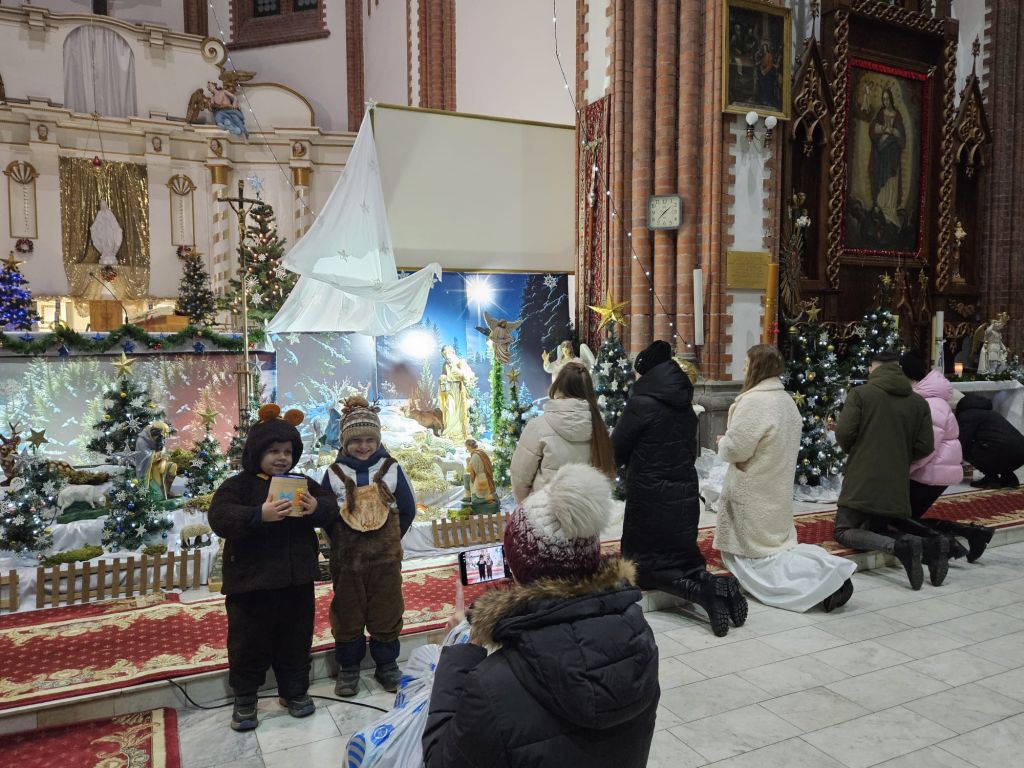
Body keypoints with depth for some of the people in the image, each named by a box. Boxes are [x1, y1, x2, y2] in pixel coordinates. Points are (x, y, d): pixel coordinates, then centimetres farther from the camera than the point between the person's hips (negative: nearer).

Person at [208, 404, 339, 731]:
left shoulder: (303, 484, 7)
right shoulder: (237, 485, -7)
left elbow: (331, 506, 1)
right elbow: (220, 519, -21)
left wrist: (317, 507, -23)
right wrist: (259, 515, -36)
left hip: (296, 580, 4)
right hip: (251, 581, -3)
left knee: (296, 639, 15)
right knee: (248, 642, 9)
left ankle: (294, 690, 33)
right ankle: (244, 698, 28)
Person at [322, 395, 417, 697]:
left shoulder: (391, 468, -4)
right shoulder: (334, 473, -5)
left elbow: (408, 509, 4)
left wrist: (390, 538, 7)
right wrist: (342, 542, 4)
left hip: (386, 556, 0)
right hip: (346, 557, 0)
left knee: (386, 611, 9)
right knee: (347, 612, 10)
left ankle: (387, 664, 27)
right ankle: (348, 667, 27)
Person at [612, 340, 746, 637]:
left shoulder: (641, 403, -15)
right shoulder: (685, 404, 7)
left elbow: (616, 449, -8)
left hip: (650, 496, -7)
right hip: (685, 492, 7)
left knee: (647, 565, 4)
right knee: (681, 554, 19)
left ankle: (707, 590, -18)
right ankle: (718, 587, -7)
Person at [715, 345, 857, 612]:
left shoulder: (754, 401, -21)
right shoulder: (787, 400, 8)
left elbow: (736, 448, -21)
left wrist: (722, 442, 0)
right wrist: (729, 444, 14)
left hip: (753, 494, -9)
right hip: (776, 491, 9)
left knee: (758, 559, 0)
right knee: (779, 548, 21)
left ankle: (822, 579, -16)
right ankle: (827, 569, 0)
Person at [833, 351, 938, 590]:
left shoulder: (860, 393, -6)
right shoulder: (919, 402, 6)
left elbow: (843, 433, -13)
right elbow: (925, 446, 4)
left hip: (862, 482, -5)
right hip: (897, 487, 5)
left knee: (844, 532, 5)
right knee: (881, 531, 22)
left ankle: (897, 546, -21)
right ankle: (929, 543, -7)